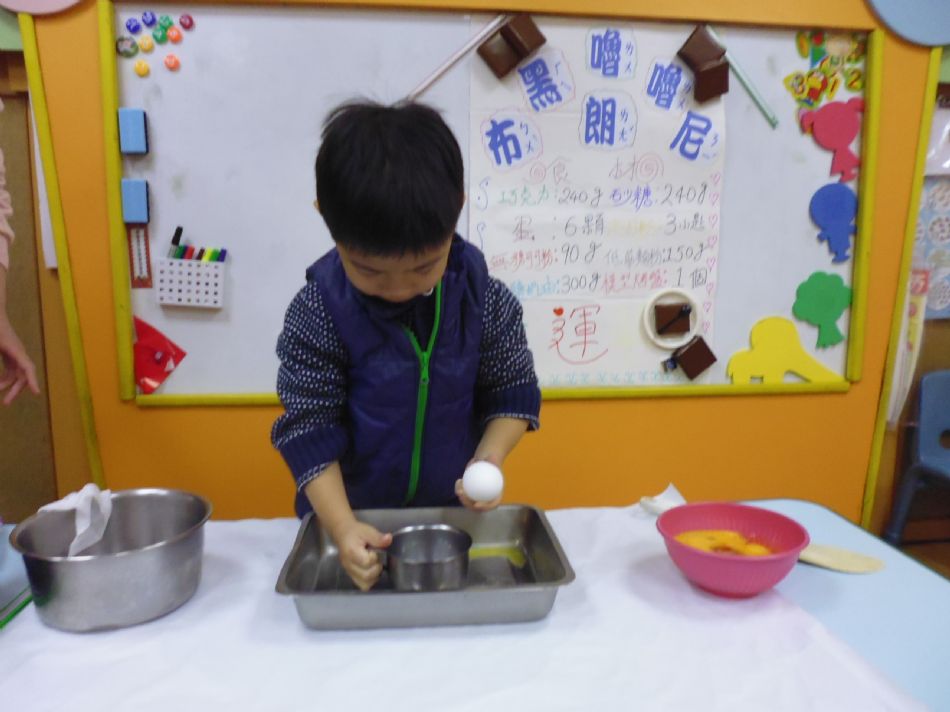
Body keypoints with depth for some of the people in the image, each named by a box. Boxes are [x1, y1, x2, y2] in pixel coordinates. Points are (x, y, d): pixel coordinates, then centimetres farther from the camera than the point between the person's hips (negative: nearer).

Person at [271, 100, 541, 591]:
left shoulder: (484, 298, -16)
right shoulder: (316, 313, -20)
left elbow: (513, 390, -5)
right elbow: (309, 427, -16)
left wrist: (489, 459, -22)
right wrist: (342, 527, -24)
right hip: (353, 515, -1)